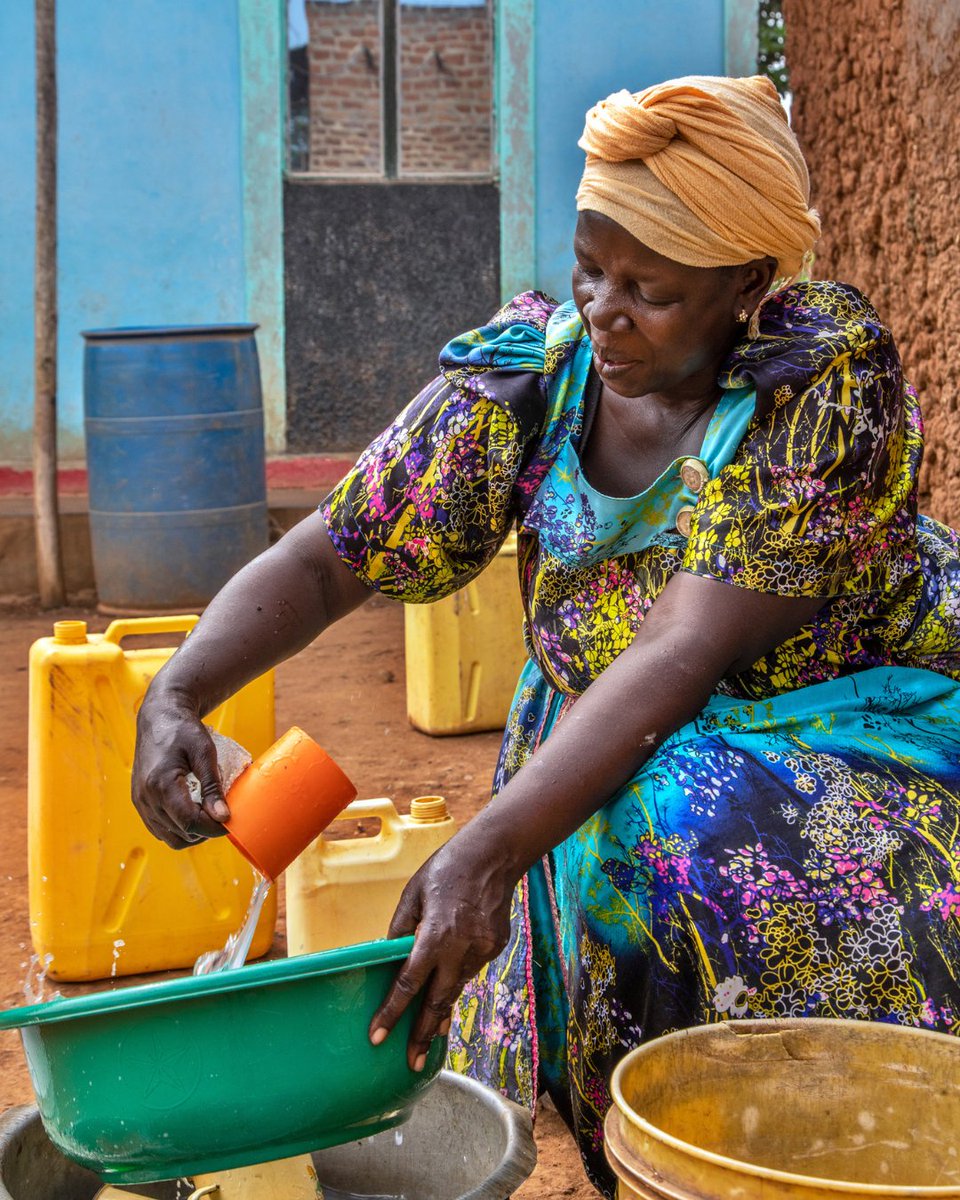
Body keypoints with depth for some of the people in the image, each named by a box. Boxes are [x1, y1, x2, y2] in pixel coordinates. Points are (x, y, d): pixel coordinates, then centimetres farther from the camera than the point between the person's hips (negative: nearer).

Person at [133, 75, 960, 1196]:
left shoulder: (827, 377, -23)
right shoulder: (529, 372, -11)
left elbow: (685, 652, -32)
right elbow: (323, 560, -11)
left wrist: (490, 850, -41)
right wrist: (176, 695, -30)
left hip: (854, 710, -4)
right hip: (617, 746, 4)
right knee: (654, 832, -27)